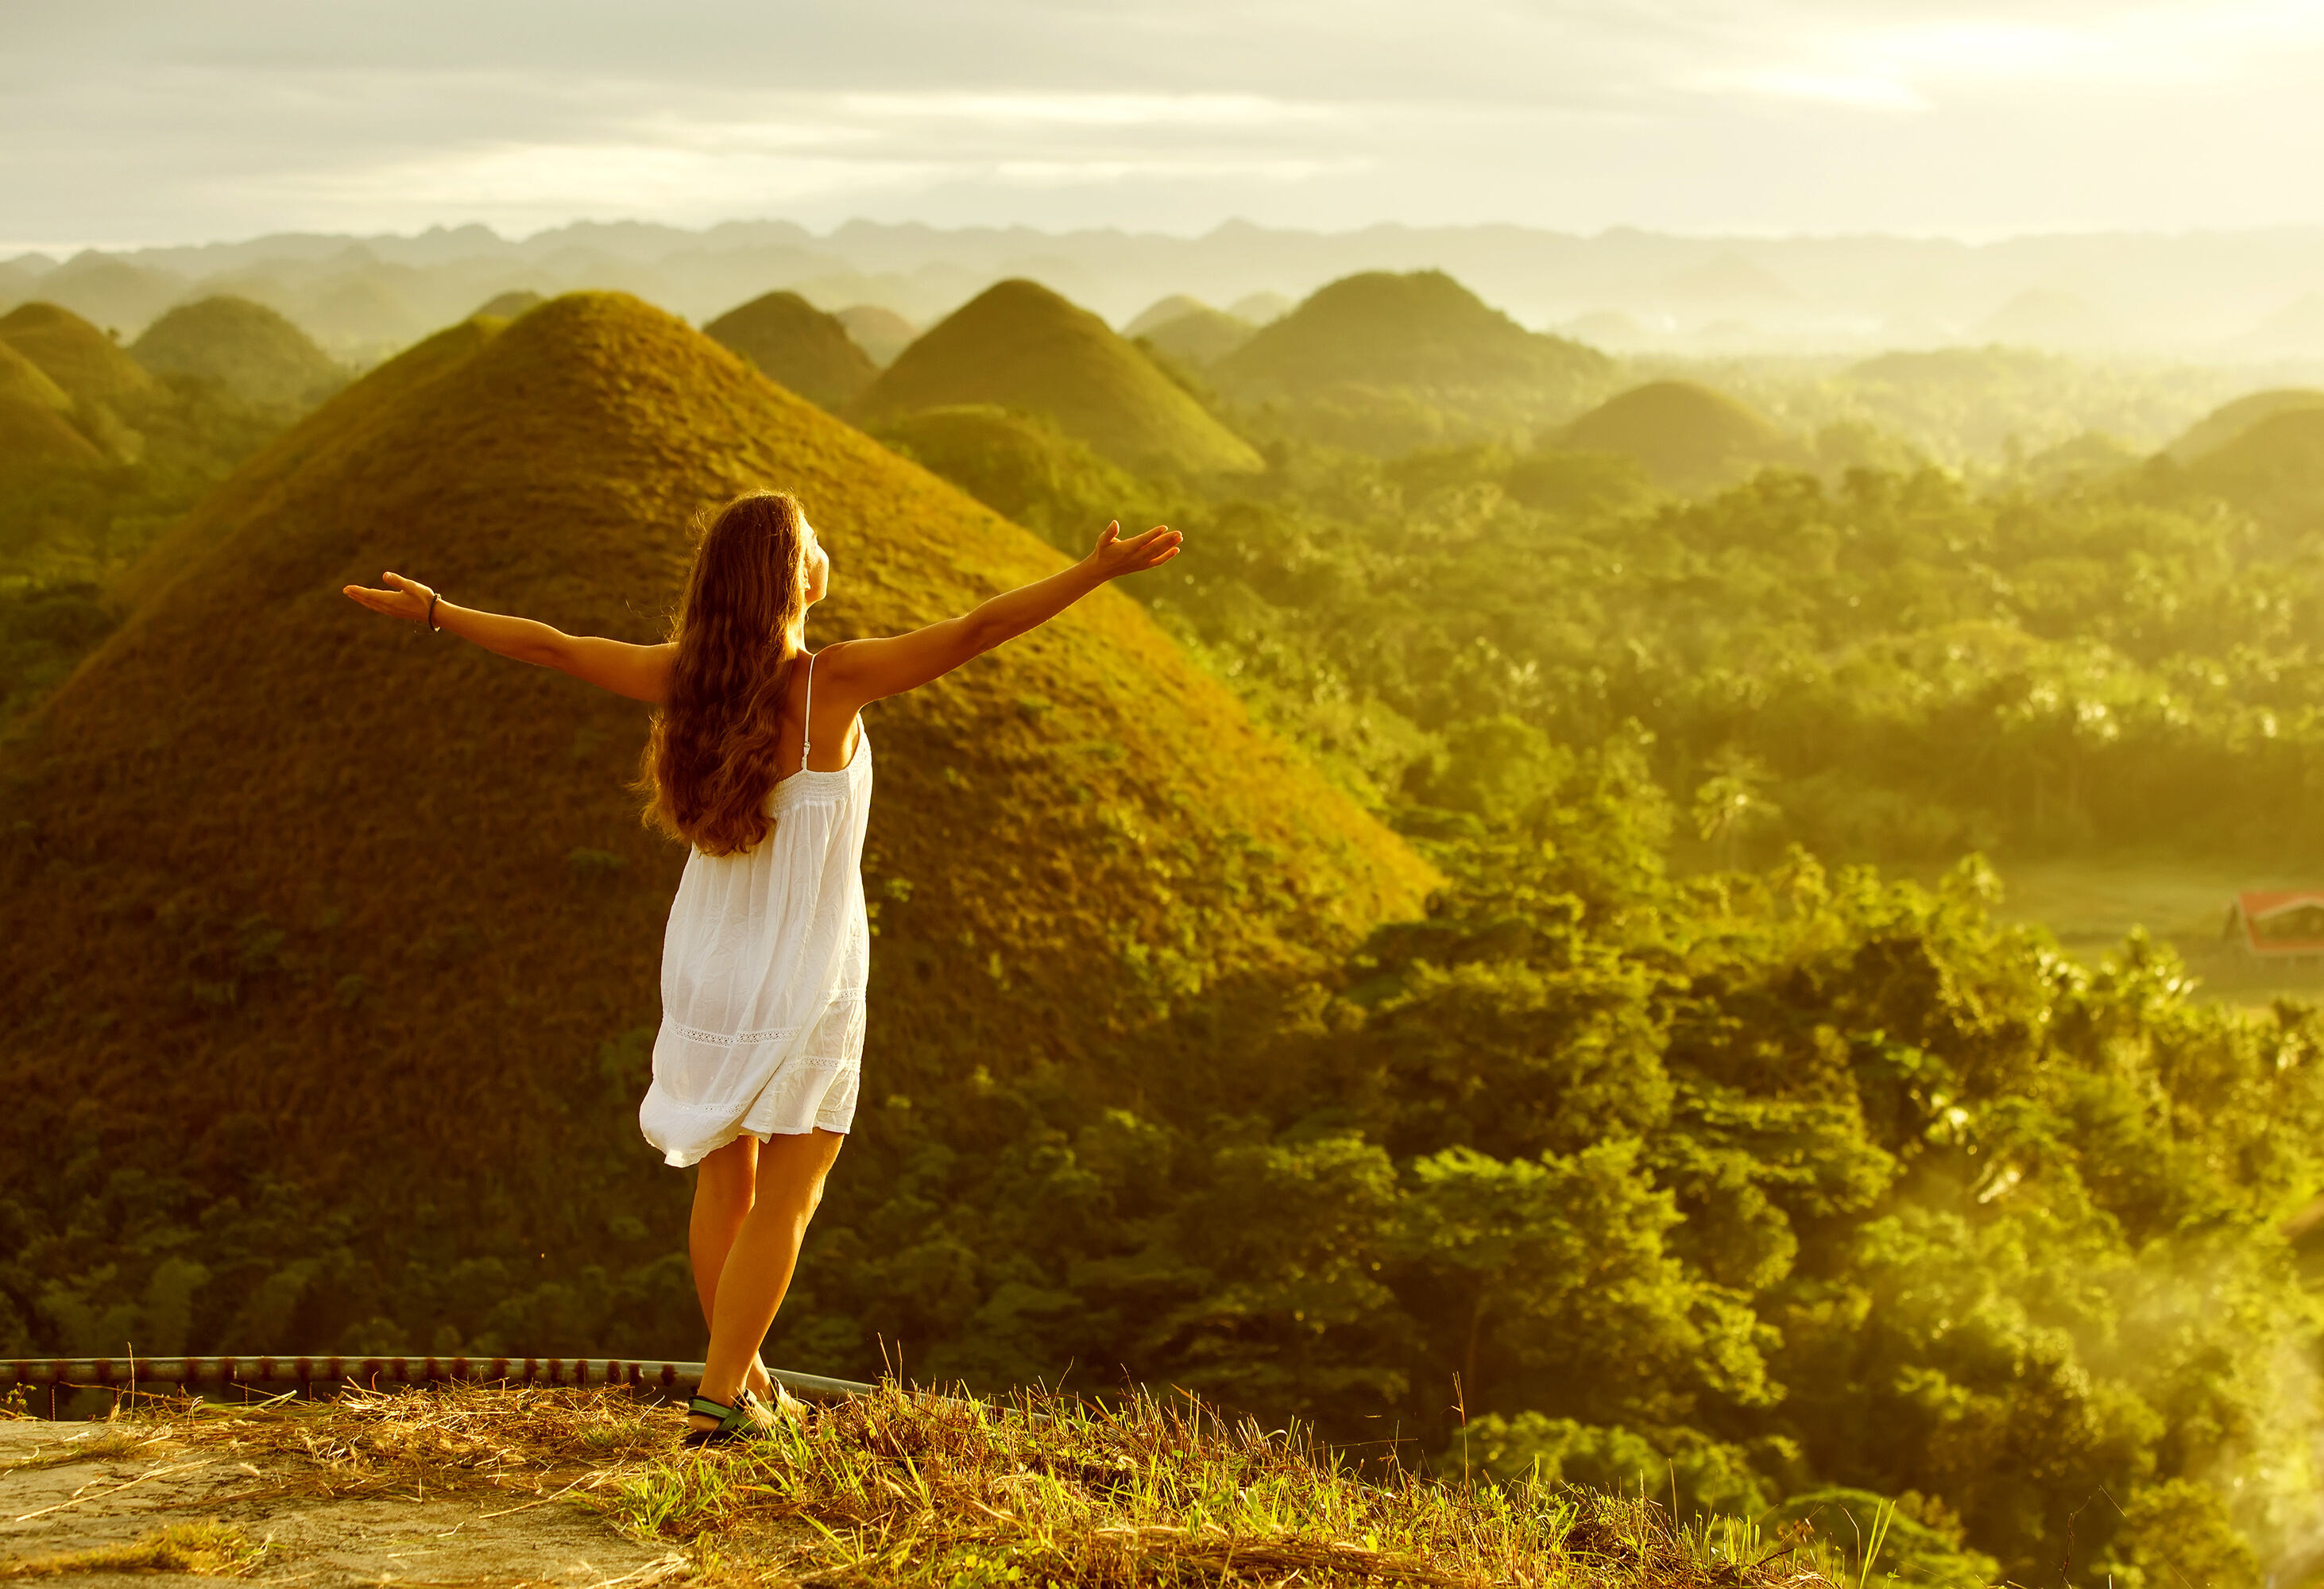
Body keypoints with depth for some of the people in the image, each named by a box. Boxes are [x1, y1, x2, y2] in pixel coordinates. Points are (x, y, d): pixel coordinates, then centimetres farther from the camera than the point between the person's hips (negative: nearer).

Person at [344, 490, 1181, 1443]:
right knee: (785, 1201, 5)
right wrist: (1099, 573, -26)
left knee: (724, 1181, 17)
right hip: (803, 984, -5)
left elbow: (550, 647, 0)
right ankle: (720, 1400, 1)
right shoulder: (832, 683, -21)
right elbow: (976, 632, -27)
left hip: (704, 970, 5)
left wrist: (433, 612, 13)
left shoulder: (687, 679, -9)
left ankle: (745, 1384, 28)